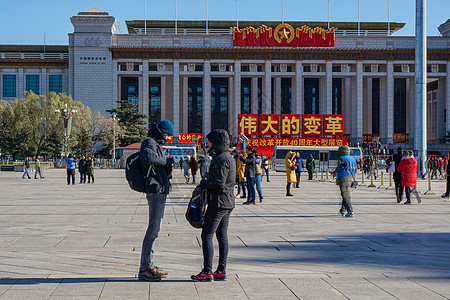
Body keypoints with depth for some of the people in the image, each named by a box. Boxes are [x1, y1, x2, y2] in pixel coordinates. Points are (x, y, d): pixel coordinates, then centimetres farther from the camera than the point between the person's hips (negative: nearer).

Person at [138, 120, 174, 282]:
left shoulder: (155, 144, 24)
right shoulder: (150, 142, -8)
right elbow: (149, 157, -31)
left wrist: (168, 165, 5)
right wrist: (167, 161, -18)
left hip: (160, 191, 11)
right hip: (156, 191, -11)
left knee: (154, 230, 14)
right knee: (153, 230, -10)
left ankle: (150, 266, 21)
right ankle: (144, 269, -8)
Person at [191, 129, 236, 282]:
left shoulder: (221, 159, -16)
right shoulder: (229, 157, 16)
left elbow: (219, 184, -23)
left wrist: (203, 183, -8)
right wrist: (206, 182, 9)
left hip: (218, 202, -10)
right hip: (228, 202, 10)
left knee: (206, 236, -6)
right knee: (222, 236, 10)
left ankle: (207, 272, -6)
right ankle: (221, 271, 13)